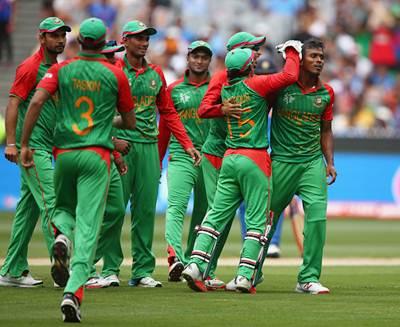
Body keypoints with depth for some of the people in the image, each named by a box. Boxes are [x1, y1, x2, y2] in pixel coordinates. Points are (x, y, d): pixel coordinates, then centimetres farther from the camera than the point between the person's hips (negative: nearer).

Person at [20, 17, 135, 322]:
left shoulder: (61, 70, 6)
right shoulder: (115, 74, 3)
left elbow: (36, 101, -9)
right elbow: (130, 122, 10)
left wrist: (24, 144, -5)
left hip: (64, 153, 2)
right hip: (97, 156, -2)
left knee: (63, 208, 26)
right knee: (88, 226, -6)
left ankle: (62, 237, -10)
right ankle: (74, 291, -21)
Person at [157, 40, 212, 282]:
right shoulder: (174, 89, 10)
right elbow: (164, 128, 14)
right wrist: (157, 162, 13)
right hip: (180, 156, -1)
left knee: (203, 212, 6)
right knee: (176, 207, -18)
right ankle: (175, 256, -33)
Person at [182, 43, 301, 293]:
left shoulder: (225, 90, 8)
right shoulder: (254, 85, -9)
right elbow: (290, 75, -10)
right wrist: (292, 52, 8)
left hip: (230, 158, 6)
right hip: (254, 159, -6)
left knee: (217, 215, 6)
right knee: (257, 220, -1)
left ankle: (196, 264, -7)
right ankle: (245, 275, -8)